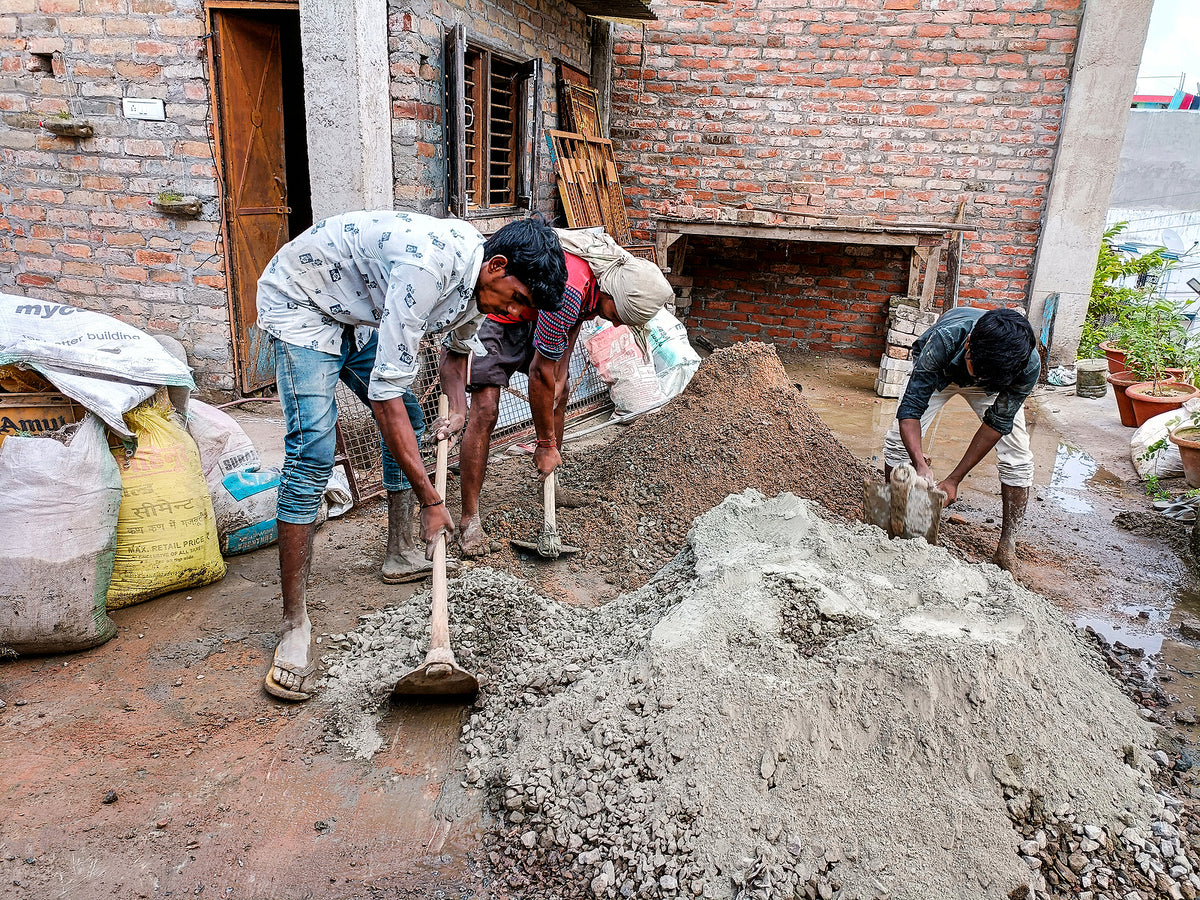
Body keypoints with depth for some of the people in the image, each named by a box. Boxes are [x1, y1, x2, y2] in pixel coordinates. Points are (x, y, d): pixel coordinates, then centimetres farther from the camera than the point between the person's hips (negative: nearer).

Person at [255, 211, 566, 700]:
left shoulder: (478, 282, -8)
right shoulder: (427, 266, -37)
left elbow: (458, 347, 16)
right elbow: (386, 393, -38)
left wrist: (456, 402, -5)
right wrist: (430, 500, -34)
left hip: (358, 312, 9)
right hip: (300, 300, -9)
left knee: (410, 423, 12)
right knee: (312, 454, -21)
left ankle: (402, 554, 28)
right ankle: (294, 623, -13)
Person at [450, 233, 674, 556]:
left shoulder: (614, 268, -12)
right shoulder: (570, 289, -38)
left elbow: (573, 323, 7)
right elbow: (539, 373, -30)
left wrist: (560, 373, -4)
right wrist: (545, 443, -20)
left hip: (530, 317, 9)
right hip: (491, 314, -9)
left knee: (560, 394, 11)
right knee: (485, 411, -18)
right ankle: (469, 520, -10)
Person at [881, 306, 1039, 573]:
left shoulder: (1029, 364, -39)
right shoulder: (945, 338, -45)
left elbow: (997, 423, -26)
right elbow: (910, 408, -39)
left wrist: (954, 479, -27)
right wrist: (921, 466, -53)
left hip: (1000, 381, 1)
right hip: (939, 371, 0)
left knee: (1017, 458, -13)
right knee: (899, 440, -12)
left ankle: (1007, 545, 3)